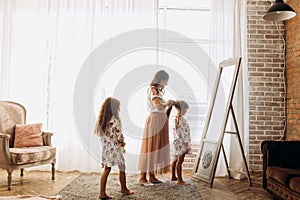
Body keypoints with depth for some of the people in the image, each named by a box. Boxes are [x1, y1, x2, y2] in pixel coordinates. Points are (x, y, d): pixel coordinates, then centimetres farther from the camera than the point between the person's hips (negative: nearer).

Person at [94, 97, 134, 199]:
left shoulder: (102, 120, 5)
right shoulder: (114, 121, -19)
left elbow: (103, 135, 10)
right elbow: (119, 134, -18)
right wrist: (122, 142, 3)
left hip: (105, 148, 7)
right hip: (114, 148, -7)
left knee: (106, 169, 10)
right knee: (122, 168, 12)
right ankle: (124, 189, 28)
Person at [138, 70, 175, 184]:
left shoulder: (156, 90, 20)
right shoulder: (153, 90, -11)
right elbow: (158, 106, -24)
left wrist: (167, 104, 15)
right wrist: (167, 103, -8)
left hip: (160, 122, 10)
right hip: (155, 120, -10)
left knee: (156, 148, 10)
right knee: (151, 148, -7)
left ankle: (151, 176, 15)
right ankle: (143, 176, -2)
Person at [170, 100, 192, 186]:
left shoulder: (176, 118, 9)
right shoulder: (182, 119, -18)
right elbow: (183, 133, -20)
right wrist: (187, 146, -18)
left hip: (177, 142, 10)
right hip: (182, 143, -10)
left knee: (175, 160, 18)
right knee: (180, 161, -8)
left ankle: (173, 176, 30)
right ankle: (180, 180, -5)